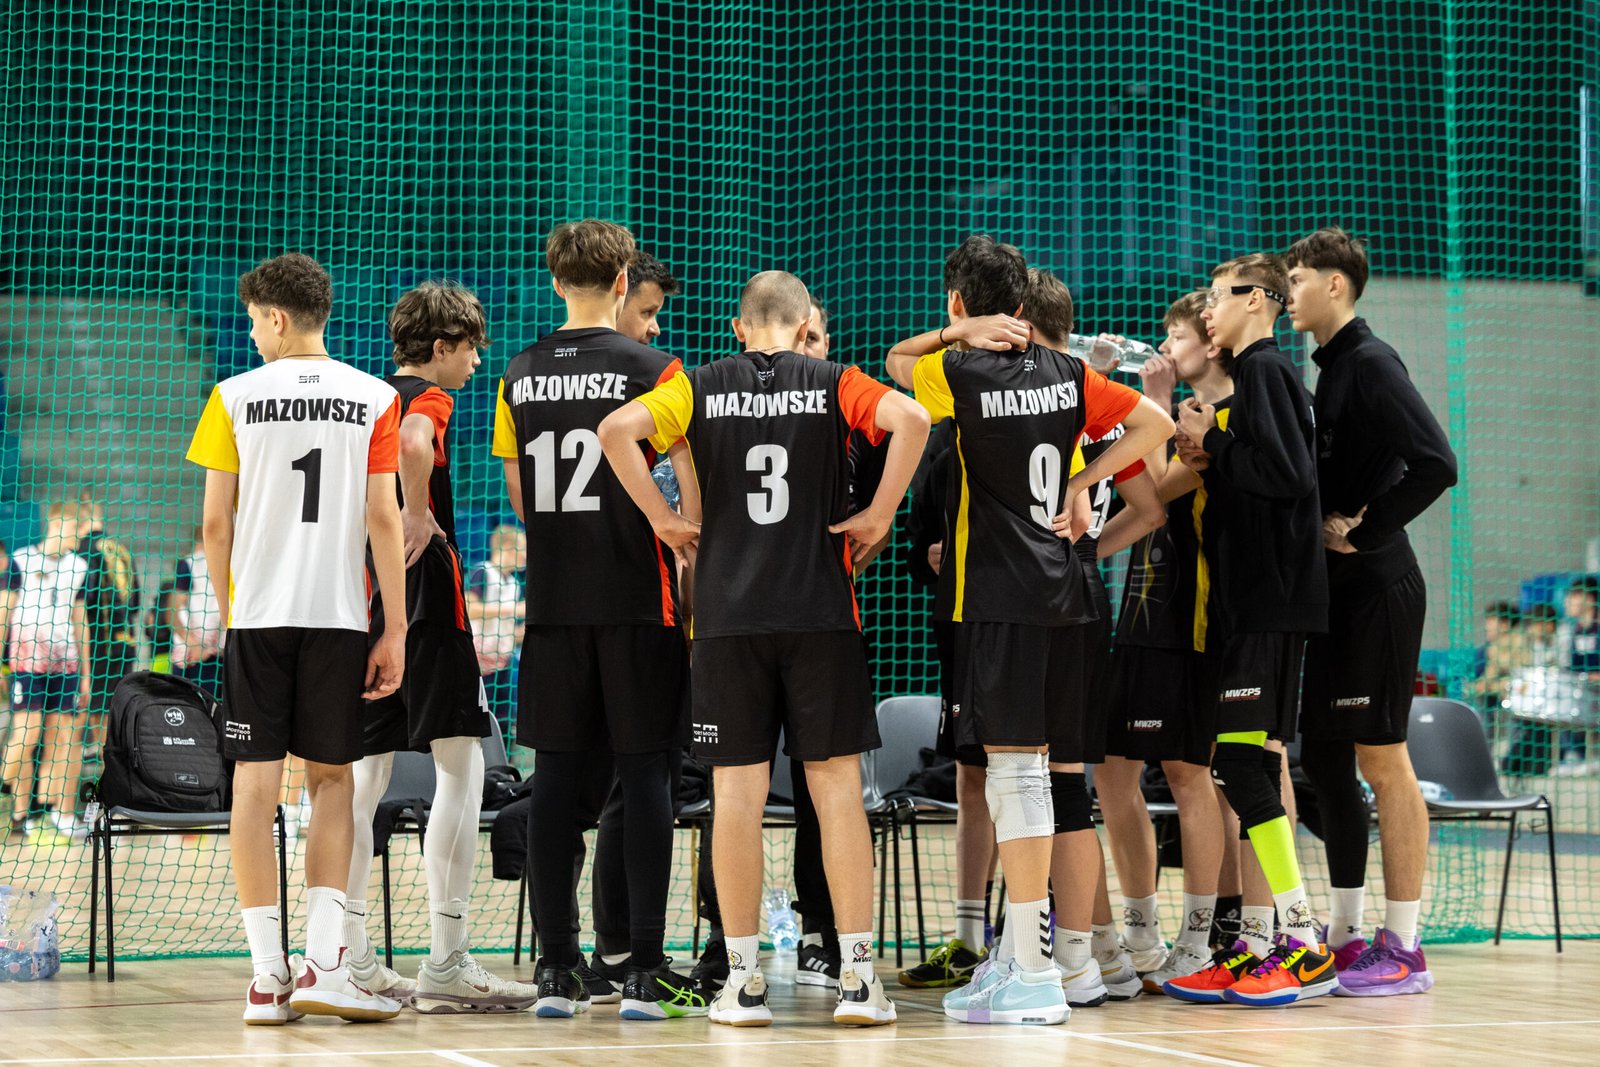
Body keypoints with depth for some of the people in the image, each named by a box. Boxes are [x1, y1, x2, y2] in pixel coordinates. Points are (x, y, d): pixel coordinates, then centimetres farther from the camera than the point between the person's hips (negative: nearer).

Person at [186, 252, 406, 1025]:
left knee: (255, 783, 3)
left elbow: (216, 522, 1)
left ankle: (267, 976, 1)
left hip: (256, 614, 0)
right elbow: (383, 519, -2)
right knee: (331, 781, 9)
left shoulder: (234, 397, 1)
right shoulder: (373, 399, 1)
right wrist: (395, 630, 1)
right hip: (338, 614, 0)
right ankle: (323, 963, -3)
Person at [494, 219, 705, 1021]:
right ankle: (645, 970, -2)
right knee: (645, 774, 0)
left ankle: (557, 969, 7)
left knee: (555, 775, 6)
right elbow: (694, 488, -8)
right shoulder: (652, 369, -5)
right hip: (638, 600, -4)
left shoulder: (519, 377, 7)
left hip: (553, 599, 4)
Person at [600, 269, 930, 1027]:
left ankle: (744, 981, 4)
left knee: (737, 793, 4)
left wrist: (663, 519, -1)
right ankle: (858, 978, 1)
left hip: (728, 616, 1)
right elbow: (910, 419, -15)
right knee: (836, 787, 3)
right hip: (821, 611, -1)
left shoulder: (703, 387, 6)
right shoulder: (833, 384, 3)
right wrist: (879, 514, -6)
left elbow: (616, 429, -9)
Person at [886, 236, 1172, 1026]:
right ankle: (1018, 955, 18)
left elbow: (897, 362, 13)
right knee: (1059, 773, 10)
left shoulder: (961, 374, -6)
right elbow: (1157, 423, 10)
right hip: (1063, 594, 7)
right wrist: (1083, 482, 11)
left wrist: (964, 334, 18)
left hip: (999, 597, -7)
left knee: (1016, 771, -8)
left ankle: (1032, 972, -11)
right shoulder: (1065, 375, 9)